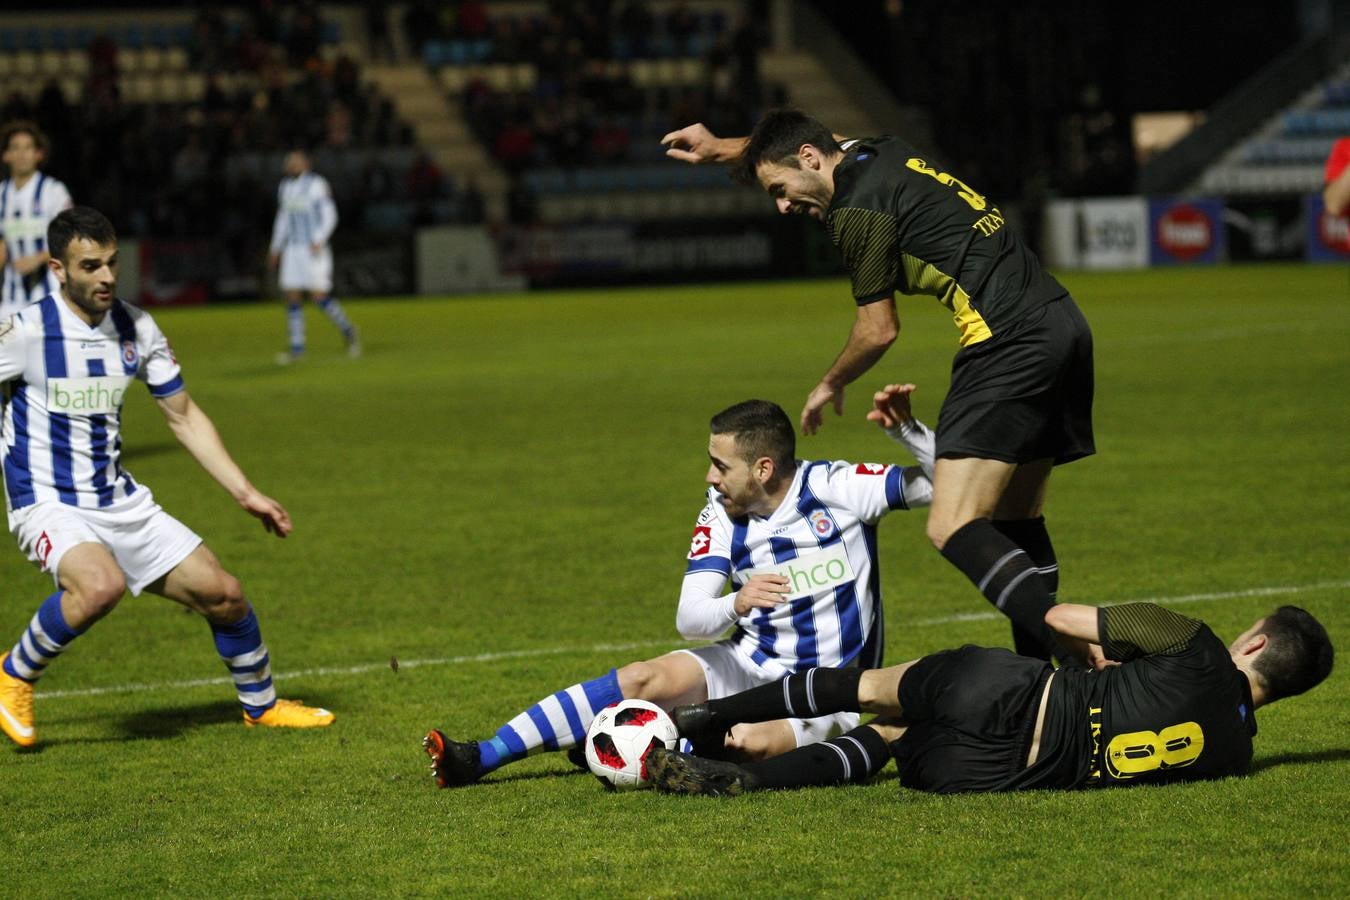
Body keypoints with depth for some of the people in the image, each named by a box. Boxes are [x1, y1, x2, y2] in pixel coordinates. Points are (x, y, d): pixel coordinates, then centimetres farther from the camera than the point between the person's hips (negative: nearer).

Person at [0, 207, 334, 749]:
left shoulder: (136, 329, 2)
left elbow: (184, 417, 12)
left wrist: (244, 492, 7)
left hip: (121, 501, 6)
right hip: (48, 505, -6)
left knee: (222, 593, 1)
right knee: (101, 584, -36)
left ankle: (261, 704, 28)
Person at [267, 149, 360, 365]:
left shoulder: (316, 184, -9)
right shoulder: (285, 187, 12)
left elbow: (329, 215, -12)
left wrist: (319, 241, -23)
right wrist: (276, 248, 17)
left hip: (315, 250, -6)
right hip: (293, 250, 6)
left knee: (319, 295, -12)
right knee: (292, 297, 0)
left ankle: (347, 331, 8)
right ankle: (297, 348, 2)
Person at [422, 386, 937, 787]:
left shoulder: (836, 488, -15)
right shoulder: (720, 515, -5)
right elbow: (689, 619, -13)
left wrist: (905, 429, -34)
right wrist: (736, 605, -36)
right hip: (750, 666, 4)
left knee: (750, 744, -36)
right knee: (644, 679, -18)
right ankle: (479, 758, -17)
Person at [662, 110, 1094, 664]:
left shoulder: (857, 212, -7)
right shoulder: (883, 154, 19)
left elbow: (879, 330, 0)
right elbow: (789, 140, 42)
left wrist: (829, 385, 17)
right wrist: (720, 148, 47)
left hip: (1009, 342, -10)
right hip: (1060, 322, 10)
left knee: (953, 529, -18)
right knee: (1016, 522, 17)